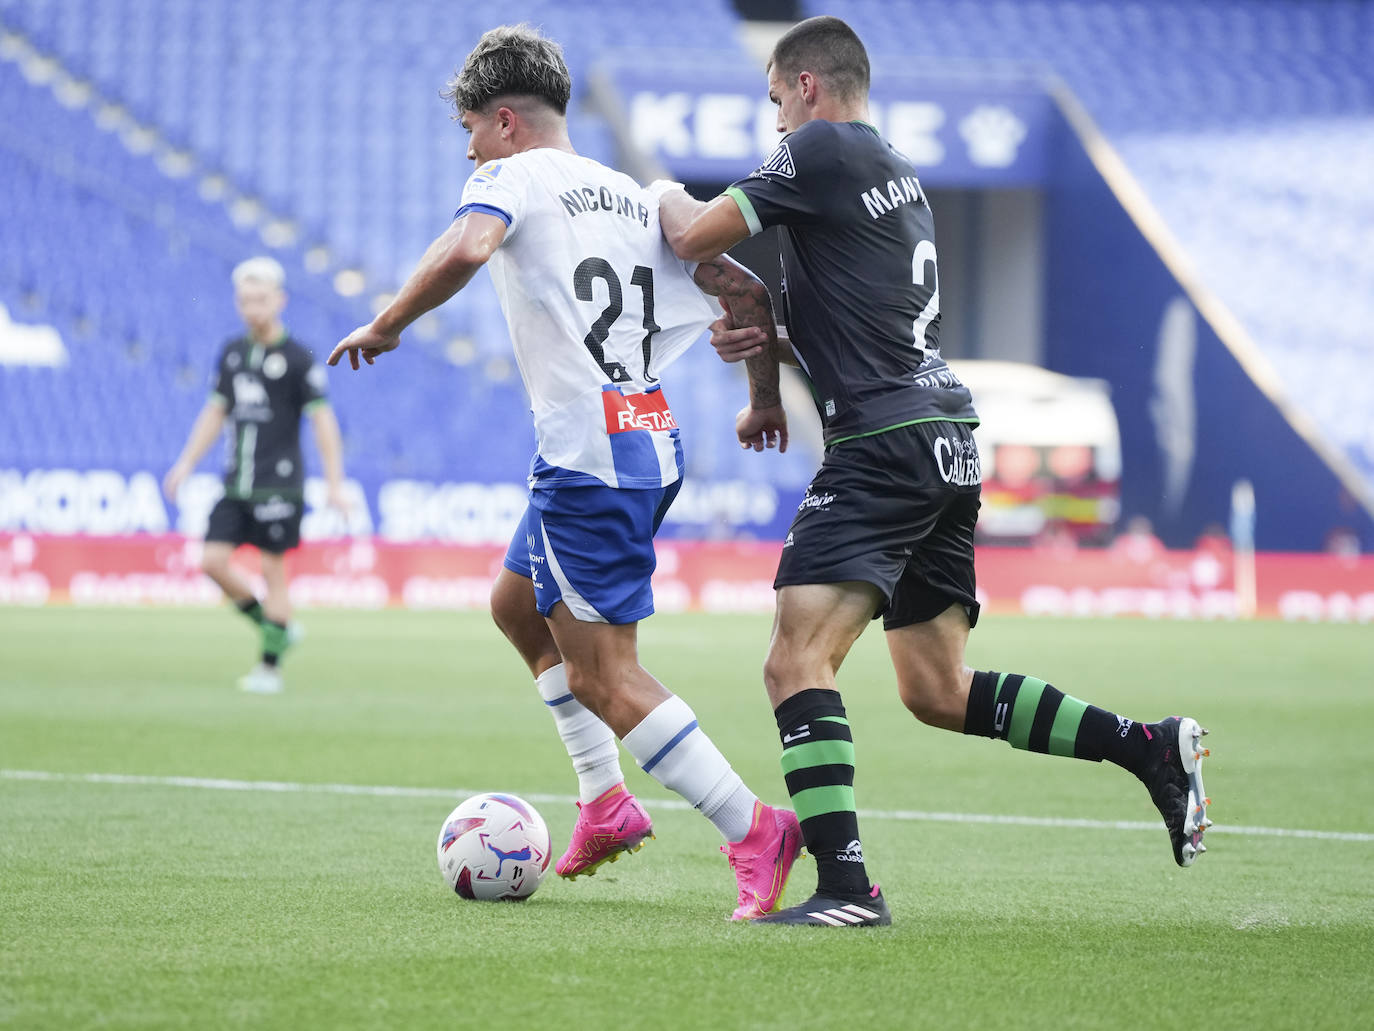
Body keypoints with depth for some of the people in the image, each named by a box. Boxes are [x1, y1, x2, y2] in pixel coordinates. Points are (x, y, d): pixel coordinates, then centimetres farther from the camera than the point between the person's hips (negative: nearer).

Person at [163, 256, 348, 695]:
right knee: (213, 561, -3)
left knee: (273, 569, -3)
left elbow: (323, 420, -8)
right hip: (236, 484, 6)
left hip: (278, 485, -6)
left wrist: (335, 485, -12)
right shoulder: (233, 352, 11)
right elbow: (215, 411, 20)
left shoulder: (298, 358, -7)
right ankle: (276, 627, 16)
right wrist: (185, 464, 14)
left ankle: (271, 666, 5)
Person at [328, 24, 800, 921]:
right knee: (517, 606, 27)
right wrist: (765, 395, 30)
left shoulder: (514, 178, -3)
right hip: (653, 445, 9)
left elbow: (465, 250, -25)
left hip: (587, 455, -9)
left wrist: (384, 326, -12)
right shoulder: (634, 199, 18)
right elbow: (748, 291, 16)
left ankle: (755, 830, -12)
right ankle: (607, 803, 23)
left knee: (604, 677, -5)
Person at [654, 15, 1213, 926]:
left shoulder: (820, 149, -6)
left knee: (797, 659, -17)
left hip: (887, 442, -9)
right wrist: (770, 342, 14)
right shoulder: (897, 172, 22)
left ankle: (846, 884, -27)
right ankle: (1151, 749, 12)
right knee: (937, 692, 15)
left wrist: (666, 195, 17)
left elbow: (696, 238, -5)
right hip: (949, 445, 9)